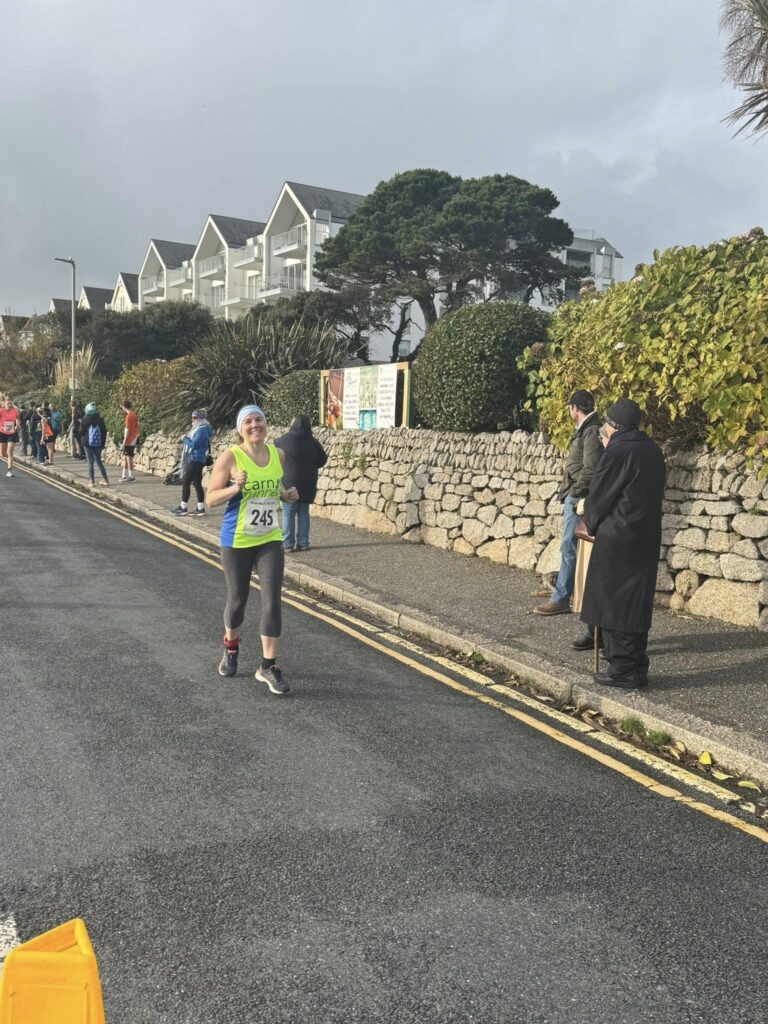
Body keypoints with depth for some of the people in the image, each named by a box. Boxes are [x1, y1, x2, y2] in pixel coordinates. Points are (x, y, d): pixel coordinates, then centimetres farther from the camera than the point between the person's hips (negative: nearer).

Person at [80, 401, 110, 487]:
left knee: (90, 462, 2)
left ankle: (92, 482, 0)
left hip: (88, 443, -3)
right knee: (99, 461, 15)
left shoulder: (85, 420, -9)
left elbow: (81, 432, -3)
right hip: (98, 444, 3)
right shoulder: (100, 420, -1)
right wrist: (103, 443, 11)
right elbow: (104, 432, 3)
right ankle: (106, 480, 12)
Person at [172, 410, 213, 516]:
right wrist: (186, 439, 3)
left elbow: (194, 444, -22)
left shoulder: (202, 430, -15)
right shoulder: (197, 428, 17)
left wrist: (185, 438, -9)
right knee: (197, 483, 10)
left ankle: (183, 508, -4)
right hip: (193, 459, 10)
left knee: (185, 482, -8)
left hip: (196, 460, -10)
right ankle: (200, 508, 12)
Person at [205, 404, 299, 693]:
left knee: (272, 602, -5)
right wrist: (235, 488, -26)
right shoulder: (229, 457, -11)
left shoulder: (277, 454, 2)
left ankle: (268, 666, 5)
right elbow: (210, 499, -9)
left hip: (270, 540, 3)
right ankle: (231, 648, 40)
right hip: (236, 541, -3)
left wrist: (286, 494, -1)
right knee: (237, 600, 11)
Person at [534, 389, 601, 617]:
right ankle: (562, 587, 29)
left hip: (579, 496, -10)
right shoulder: (583, 429, 16)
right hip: (572, 495, 10)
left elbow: (590, 468, -21)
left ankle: (560, 600, -7)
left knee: (568, 546, -9)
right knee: (569, 545, 18)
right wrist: (567, 490, 14)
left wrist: (575, 492, -14)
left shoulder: (592, 431, -15)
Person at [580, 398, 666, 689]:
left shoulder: (617, 452, -15)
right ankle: (638, 668, 20)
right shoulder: (653, 450, 8)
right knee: (638, 601, 13)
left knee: (614, 602, 1)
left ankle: (622, 670, 4)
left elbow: (598, 494, -9)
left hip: (617, 537, -8)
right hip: (648, 536, 8)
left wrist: (591, 523, 9)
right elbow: (655, 491, 14)